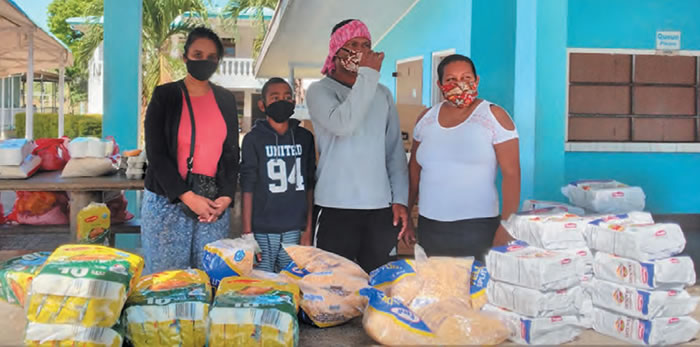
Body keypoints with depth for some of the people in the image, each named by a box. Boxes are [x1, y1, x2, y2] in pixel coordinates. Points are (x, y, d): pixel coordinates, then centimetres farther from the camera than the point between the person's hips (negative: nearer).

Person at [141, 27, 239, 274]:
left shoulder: (226, 100, 10)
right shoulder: (164, 96, 0)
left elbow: (231, 153, 10)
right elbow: (156, 153, -5)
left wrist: (226, 196, -5)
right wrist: (188, 197, -14)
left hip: (213, 204, 3)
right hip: (167, 202, -2)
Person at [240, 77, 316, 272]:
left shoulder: (304, 138, 9)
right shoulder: (253, 139, 0)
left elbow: (309, 185, 11)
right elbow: (247, 188, -2)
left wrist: (308, 229, 8)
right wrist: (247, 232, -5)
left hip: (294, 230, 3)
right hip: (263, 231, -3)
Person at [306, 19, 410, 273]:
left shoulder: (383, 94, 13)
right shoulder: (319, 90, -1)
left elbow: (395, 151, 14)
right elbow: (343, 124, -21)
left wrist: (400, 199, 6)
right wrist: (368, 74, -15)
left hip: (381, 208, 4)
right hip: (337, 208, -4)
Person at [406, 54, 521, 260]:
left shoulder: (494, 116, -4)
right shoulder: (426, 118, 9)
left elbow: (511, 174, -8)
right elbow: (414, 170, 15)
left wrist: (507, 226, -14)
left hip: (478, 228, -4)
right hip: (428, 226, 4)